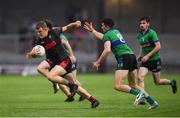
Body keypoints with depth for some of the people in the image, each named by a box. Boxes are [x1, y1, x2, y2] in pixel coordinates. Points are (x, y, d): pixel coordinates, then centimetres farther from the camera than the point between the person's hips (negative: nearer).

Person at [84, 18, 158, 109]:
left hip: (124, 58, -9)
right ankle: (152, 101, 6)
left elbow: (107, 50, -17)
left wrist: (98, 62, -11)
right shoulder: (116, 31, 25)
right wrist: (93, 31, 52)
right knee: (133, 85, 17)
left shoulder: (107, 35, 0)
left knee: (118, 86, -13)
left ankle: (139, 93, -28)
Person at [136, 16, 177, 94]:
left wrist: (148, 56, -23)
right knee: (140, 77, -17)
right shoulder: (139, 35, 7)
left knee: (157, 82, 6)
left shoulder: (151, 33, -15)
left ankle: (171, 82, 34)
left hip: (154, 60, -6)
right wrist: (141, 56, 9)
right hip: (145, 61, 6)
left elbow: (158, 47, -21)